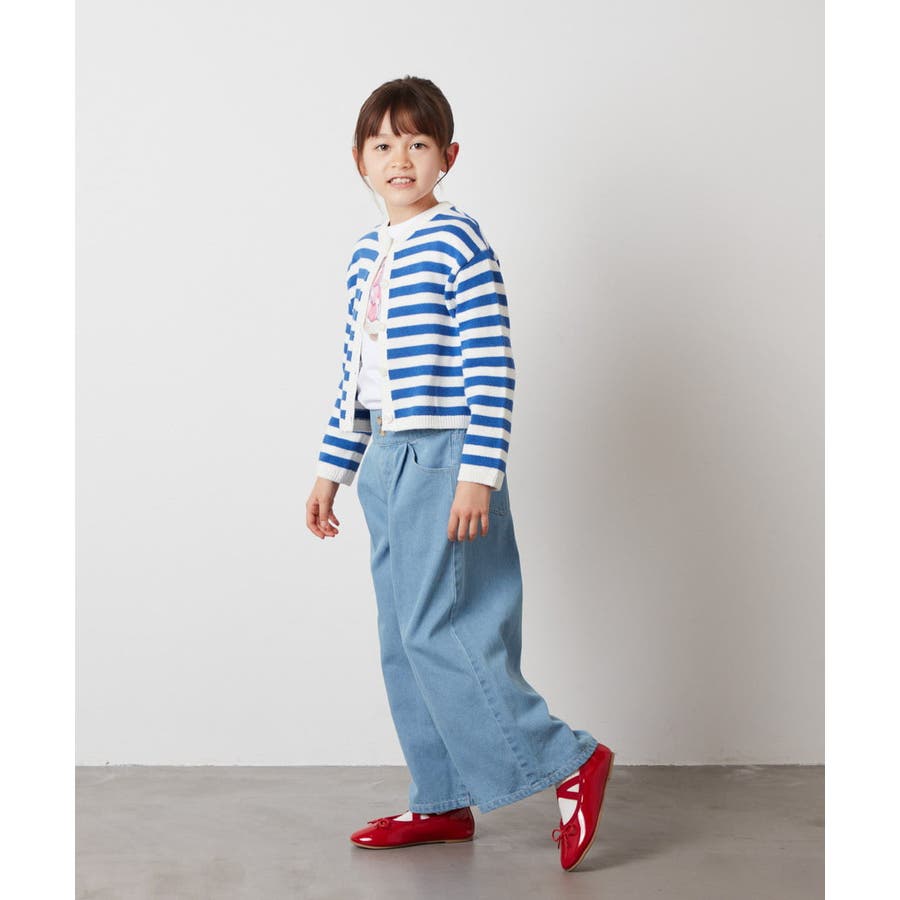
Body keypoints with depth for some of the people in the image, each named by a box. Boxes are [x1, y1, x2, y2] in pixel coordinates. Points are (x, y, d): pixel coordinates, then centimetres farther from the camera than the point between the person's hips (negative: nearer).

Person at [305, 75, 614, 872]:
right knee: (403, 641, 10)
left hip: (445, 458, -8)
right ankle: (443, 803, 21)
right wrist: (333, 469, 19)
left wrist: (479, 473, -19)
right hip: (385, 463, 8)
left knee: (436, 629, -10)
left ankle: (569, 762, 3)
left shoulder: (460, 242, -9)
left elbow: (492, 366, -14)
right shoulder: (366, 255, 14)